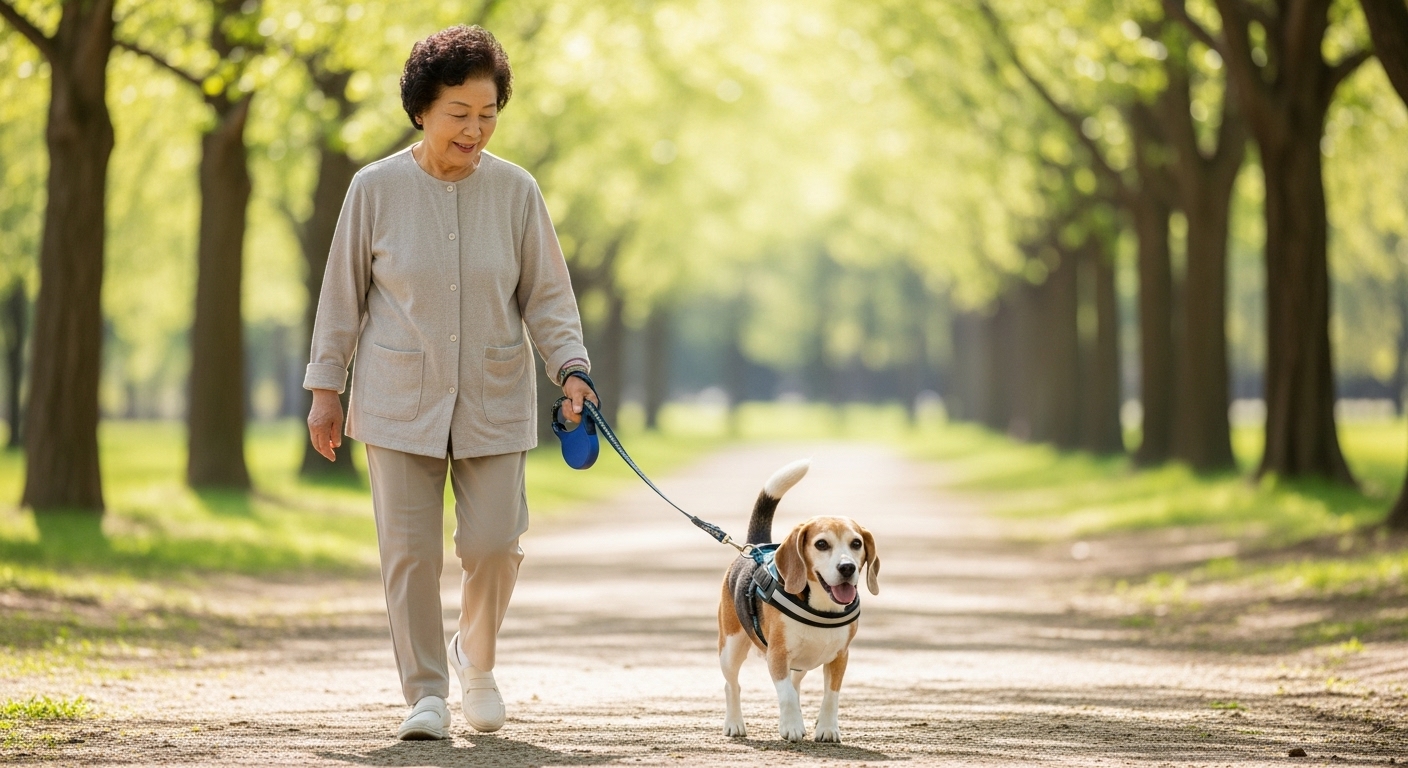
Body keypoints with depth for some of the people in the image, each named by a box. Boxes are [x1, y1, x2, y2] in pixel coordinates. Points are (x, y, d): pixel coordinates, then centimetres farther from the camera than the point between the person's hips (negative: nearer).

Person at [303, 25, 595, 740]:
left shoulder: (515, 191, -1)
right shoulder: (375, 188, -4)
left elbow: (546, 295, 3)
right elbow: (342, 293, 4)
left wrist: (570, 368, -11)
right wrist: (326, 388, 3)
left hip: (493, 400, 1)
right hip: (399, 401, -1)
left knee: (493, 543, -5)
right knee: (410, 551, -3)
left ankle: (476, 658, 24)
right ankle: (425, 693, 10)